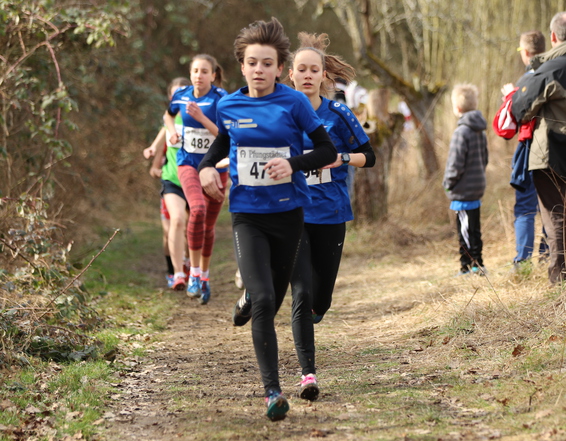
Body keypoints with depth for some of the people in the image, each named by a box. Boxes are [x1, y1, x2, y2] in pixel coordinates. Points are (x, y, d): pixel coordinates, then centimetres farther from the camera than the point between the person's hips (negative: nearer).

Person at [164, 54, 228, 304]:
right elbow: (169, 115, 22)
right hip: (188, 163, 0)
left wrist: (202, 118, -28)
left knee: (208, 224, 9)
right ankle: (194, 273, -19)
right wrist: (172, 131, 2)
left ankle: (204, 274, 32)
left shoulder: (221, 99, -12)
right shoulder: (181, 96, -1)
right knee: (198, 209, -27)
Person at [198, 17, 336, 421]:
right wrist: (207, 167, 3)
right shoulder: (229, 106, 2)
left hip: (288, 212, 0)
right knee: (262, 300, -16)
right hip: (247, 215, 0)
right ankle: (273, 391, -15)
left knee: (276, 299, 10)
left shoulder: (294, 103, -6)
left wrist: (293, 164, -20)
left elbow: (328, 150, -3)